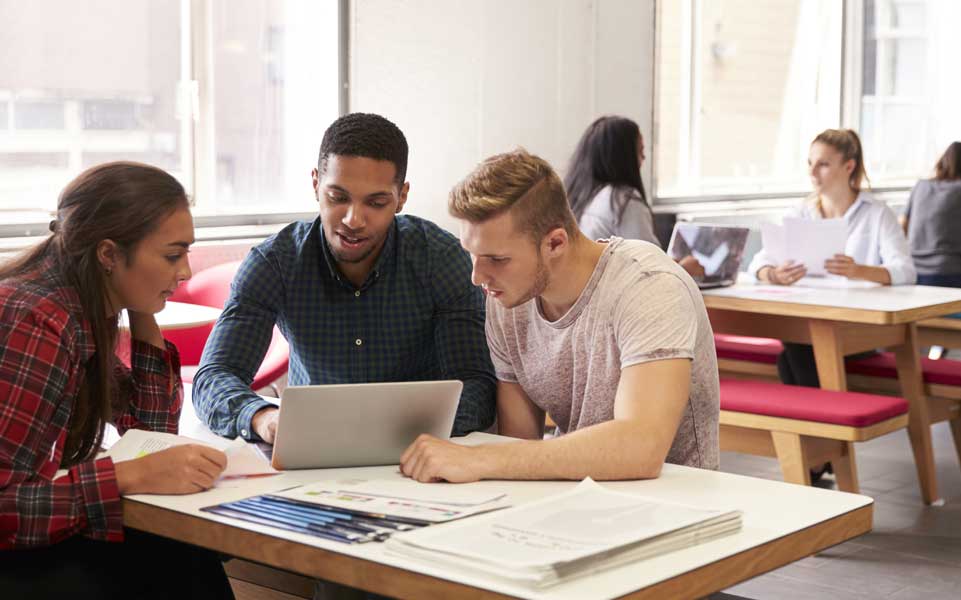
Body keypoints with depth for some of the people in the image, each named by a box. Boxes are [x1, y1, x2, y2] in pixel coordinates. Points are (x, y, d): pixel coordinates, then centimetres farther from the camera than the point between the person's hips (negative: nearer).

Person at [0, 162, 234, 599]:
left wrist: (142, 315, 3)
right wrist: (133, 475, -30)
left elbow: (151, 427, 13)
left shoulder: (87, 311, 2)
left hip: (36, 538, 8)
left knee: (184, 561, -10)